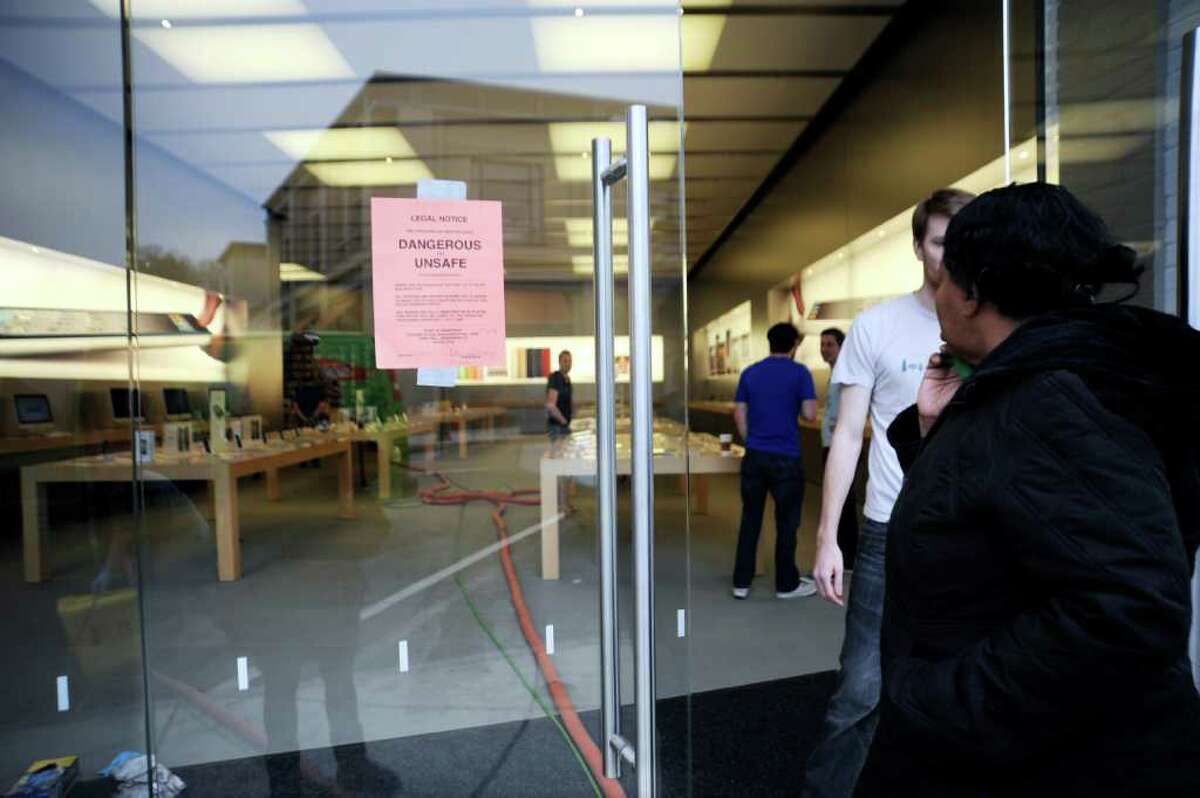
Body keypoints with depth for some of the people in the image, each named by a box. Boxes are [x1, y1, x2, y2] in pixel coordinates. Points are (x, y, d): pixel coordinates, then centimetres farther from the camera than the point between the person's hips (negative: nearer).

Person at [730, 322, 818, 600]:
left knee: (750, 520, 11)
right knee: (786, 523, 9)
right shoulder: (799, 373, -6)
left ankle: (741, 582, 16)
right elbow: (809, 414, -12)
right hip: (786, 459, -4)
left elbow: (739, 415, 7)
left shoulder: (749, 373, 7)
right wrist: (794, 406, 9)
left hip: (754, 456, 4)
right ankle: (787, 584, 20)